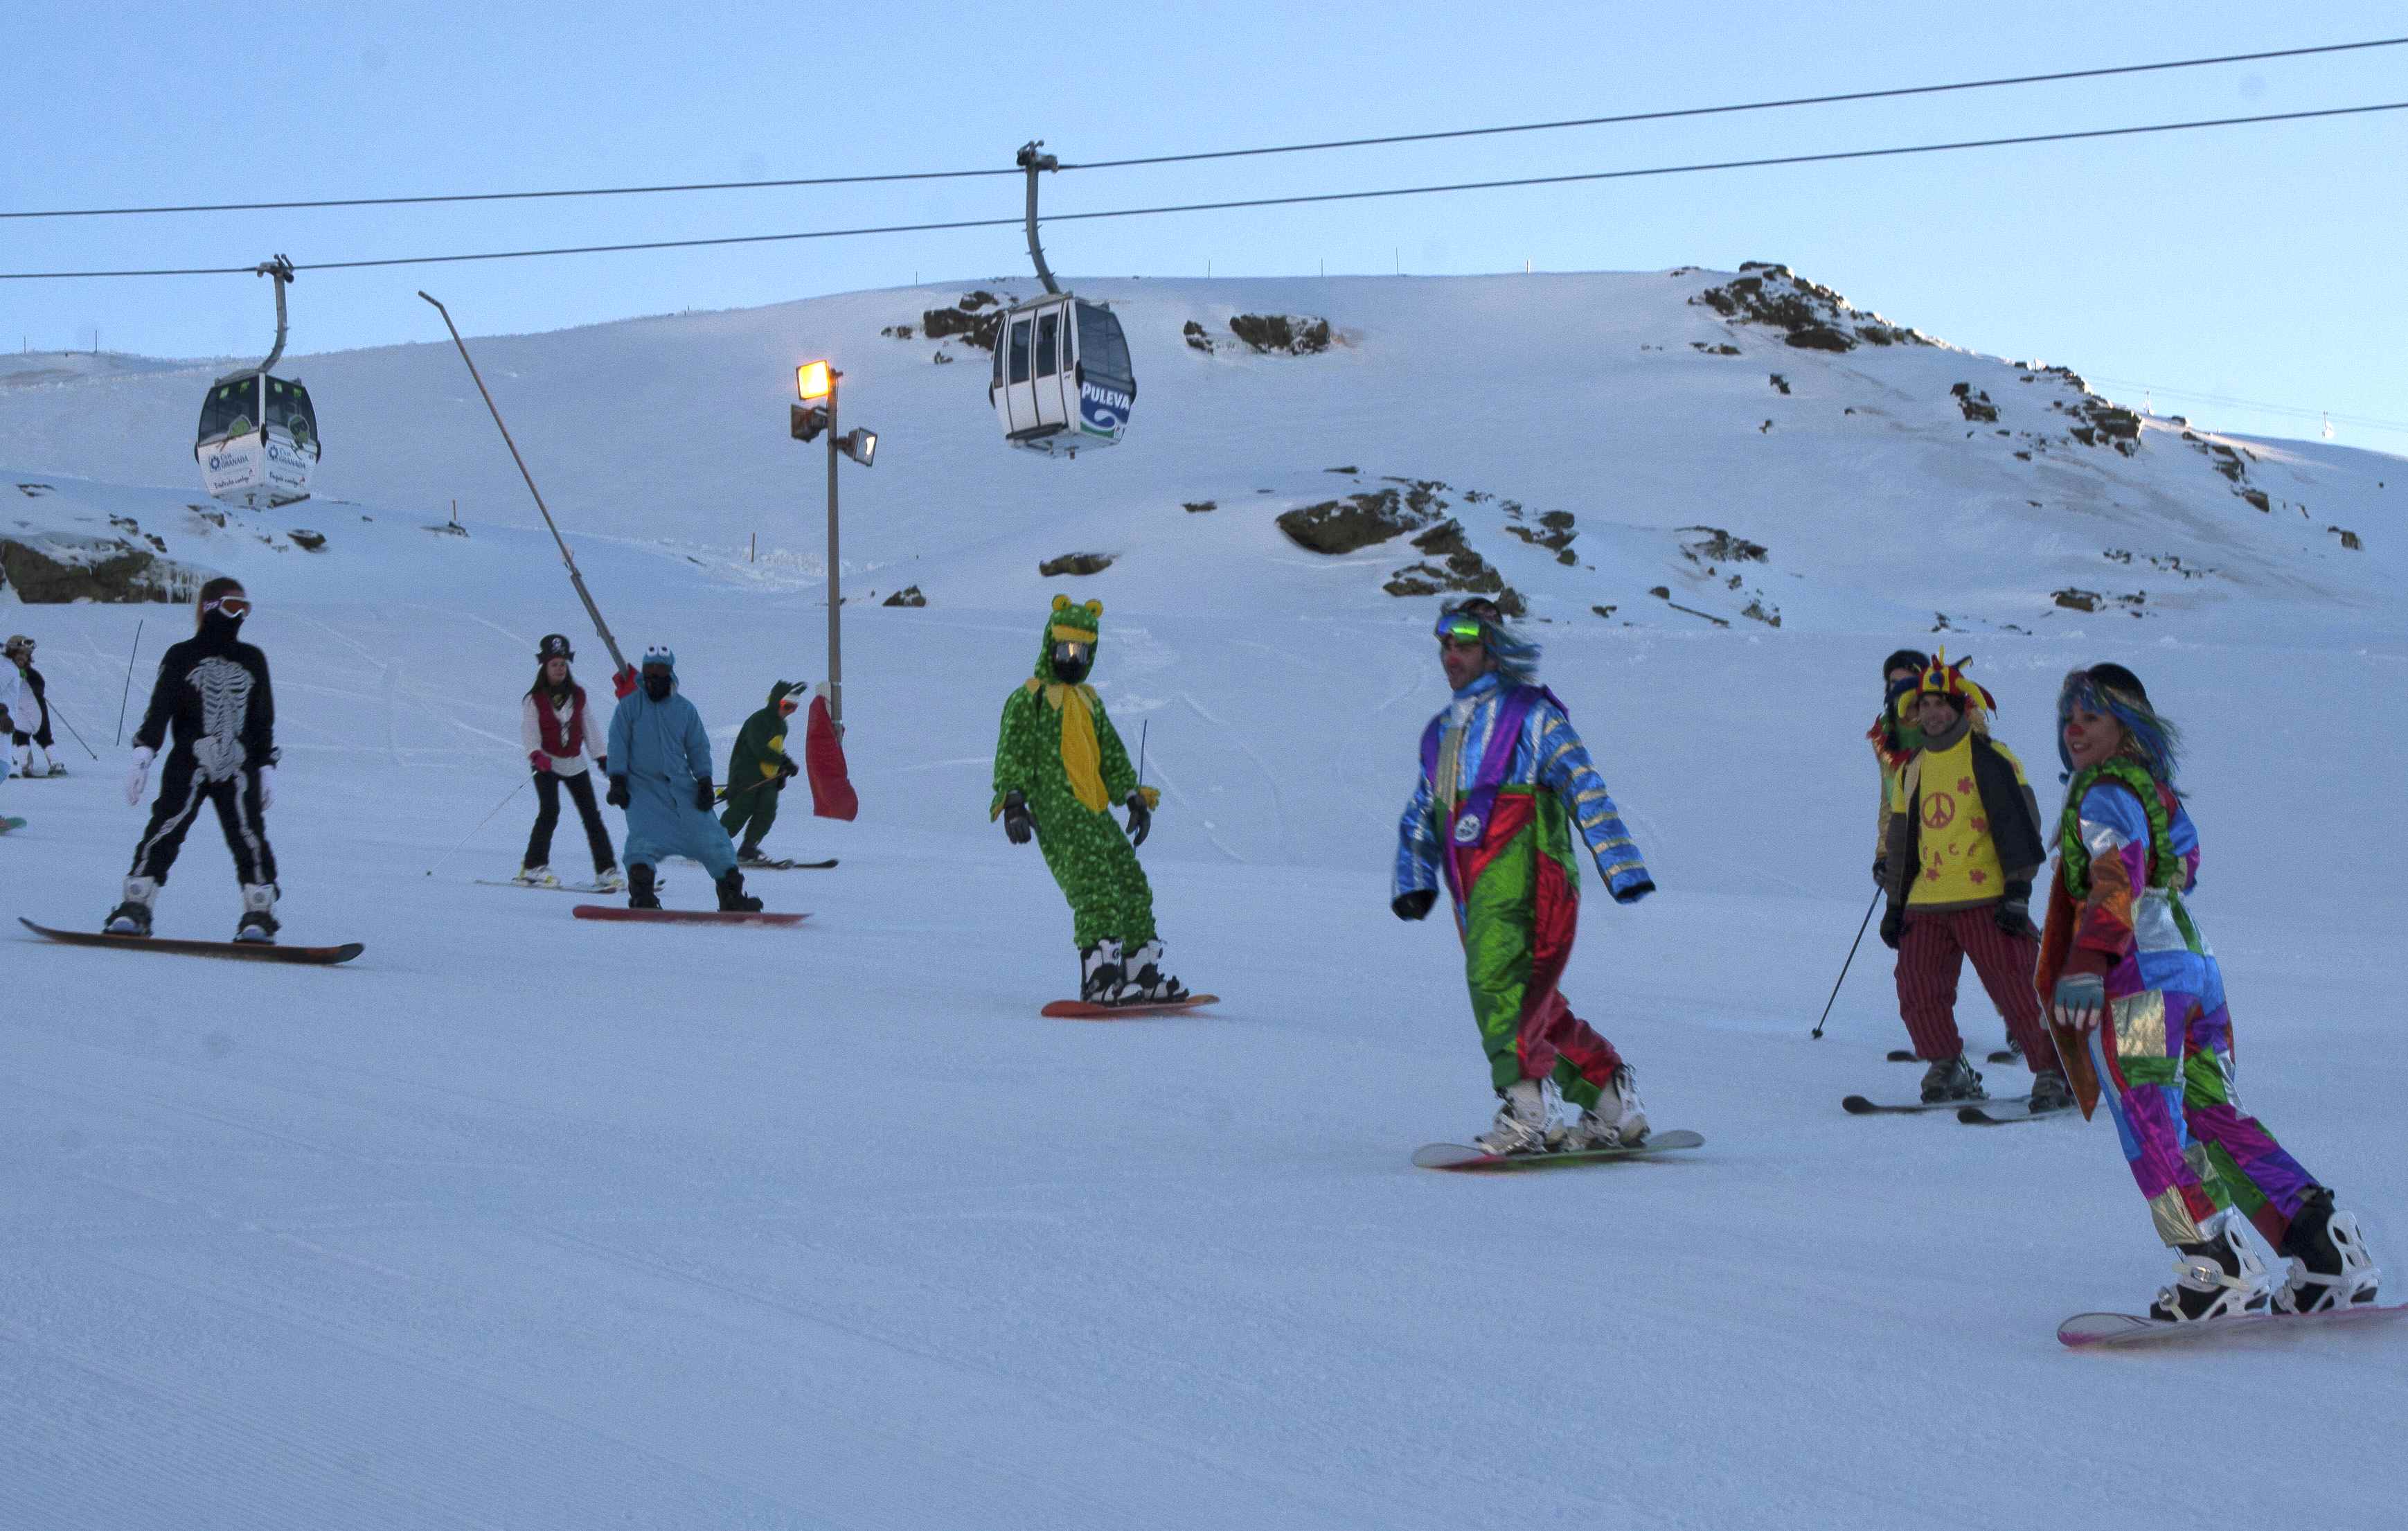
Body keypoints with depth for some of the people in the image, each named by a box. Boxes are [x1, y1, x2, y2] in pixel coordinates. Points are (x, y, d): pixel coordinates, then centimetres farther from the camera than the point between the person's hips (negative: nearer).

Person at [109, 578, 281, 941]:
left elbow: (263, 720, 16)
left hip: (238, 770, 2)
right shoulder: (181, 657, 4)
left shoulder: (253, 660, 13)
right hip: (188, 766, -2)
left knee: (249, 839, -8)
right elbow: (159, 710, 0)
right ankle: (134, 910, -7)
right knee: (164, 834, -11)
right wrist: (142, 758, -11)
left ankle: (259, 915, -3)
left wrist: (267, 769, 10)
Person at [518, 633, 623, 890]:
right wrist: (536, 755, -29)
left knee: (592, 816, 0)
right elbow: (528, 730, -11)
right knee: (550, 812, -19)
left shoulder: (578, 695, 7)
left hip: (575, 763, 4)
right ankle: (533, 867, -11)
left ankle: (606, 870, 2)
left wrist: (602, 757, 7)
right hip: (546, 764, -4)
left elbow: (591, 726, 12)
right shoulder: (534, 699, -3)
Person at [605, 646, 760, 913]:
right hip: (643, 786, -2)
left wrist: (704, 781, 0)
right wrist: (617, 781, -8)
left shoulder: (685, 709, 10)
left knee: (709, 835, -2)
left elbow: (698, 748, 12)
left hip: (681, 785, 2)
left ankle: (732, 895, 5)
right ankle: (641, 896, -21)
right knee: (644, 836, -24)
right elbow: (618, 744, 2)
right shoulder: (629, 706, 4)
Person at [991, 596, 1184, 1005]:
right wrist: (1012, 801, -18)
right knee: (1095, 889, -22)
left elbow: (1112, 754, 28)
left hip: (1096, 814, 8)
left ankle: (1143, 973, 16)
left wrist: (1133, 796, 16)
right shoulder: (1028, 698, 3)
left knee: (1133, 886, 8)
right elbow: (1012, 753, -5)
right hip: (1057, 815, -8)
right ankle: (1100, 979, -30)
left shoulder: (1089, 700, 25)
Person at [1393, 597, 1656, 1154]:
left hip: (1522, 872, -7)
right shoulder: (1441, 731, 25)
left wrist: (1622, 867, -11)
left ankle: (1523, 1110, -33)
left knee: (1497, 980, -27)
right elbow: (1421, 816, 31)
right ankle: (1613, 1108, 19)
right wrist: (1415, 881, 16)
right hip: (1472, 889, 8)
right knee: (1534, 1008, 8)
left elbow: (1584, 789, -3)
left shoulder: (1529, 713, 4)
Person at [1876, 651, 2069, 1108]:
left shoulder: (1991, 759, -2)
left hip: (1986, 899, -6)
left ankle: (2053, 1073, 1)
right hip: (1927, 903, 6)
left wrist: (2018, 891, -13)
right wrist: (1895, 904, 20)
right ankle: (1948, 1070, 9)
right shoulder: (1913, 770, 18)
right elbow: (1901, 842, 24)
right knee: (1916, 986, -4)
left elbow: (2019, 824, -6)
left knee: (2016, 989, -8)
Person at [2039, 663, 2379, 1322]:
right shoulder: (2156, 792, 22)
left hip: (2138, 977, -9)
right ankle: (2327, 1253, 4)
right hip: (2196, 968, 9)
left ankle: (2220, 1275, -10)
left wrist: (2085, 962, -34)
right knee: (2217, 1122, 10)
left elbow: (2117, 879, -22)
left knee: (2150, 1131, -6)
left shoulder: (2105, 795, -6)